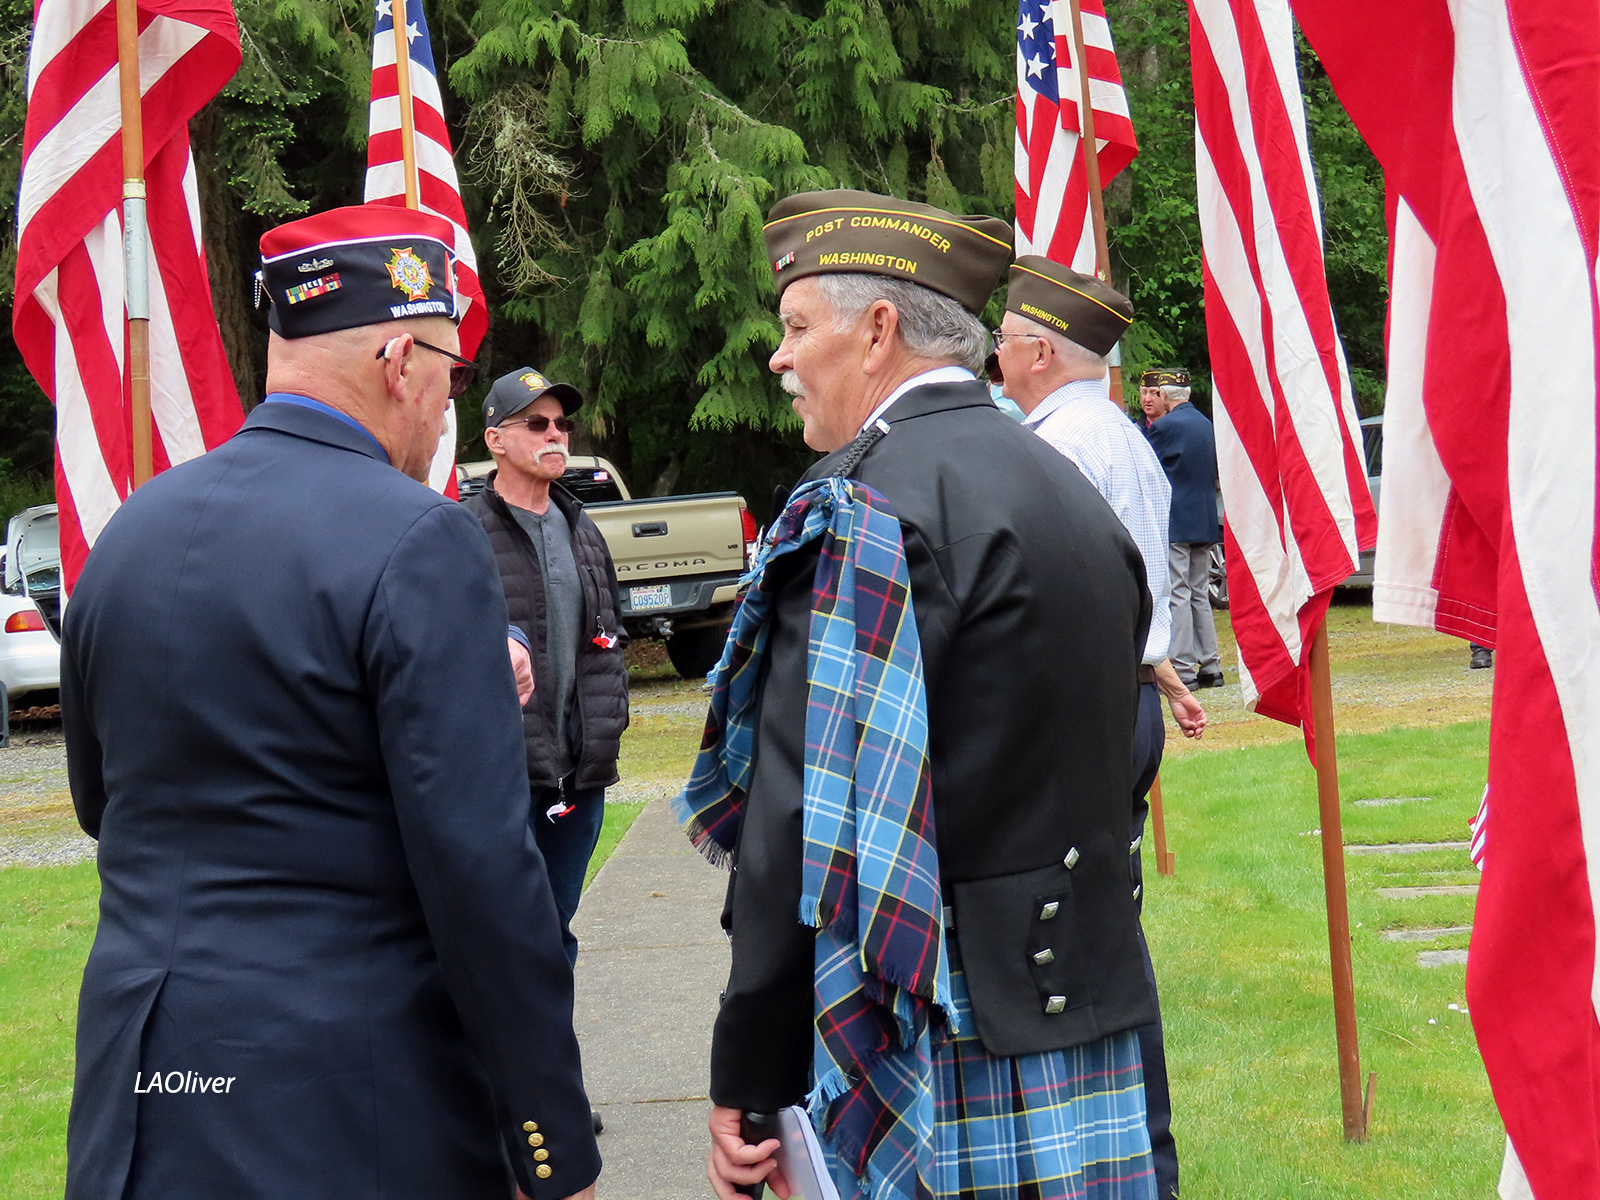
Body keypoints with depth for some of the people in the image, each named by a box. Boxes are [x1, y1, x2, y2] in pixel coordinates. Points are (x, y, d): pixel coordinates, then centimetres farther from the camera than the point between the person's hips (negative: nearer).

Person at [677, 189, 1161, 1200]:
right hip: (1092, 1023, 8)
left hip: (937, 1041, -8)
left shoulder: (868, 508, -14)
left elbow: (803, 829, -18)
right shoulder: (1072, 490, 13)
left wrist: (750, 1080, -13)